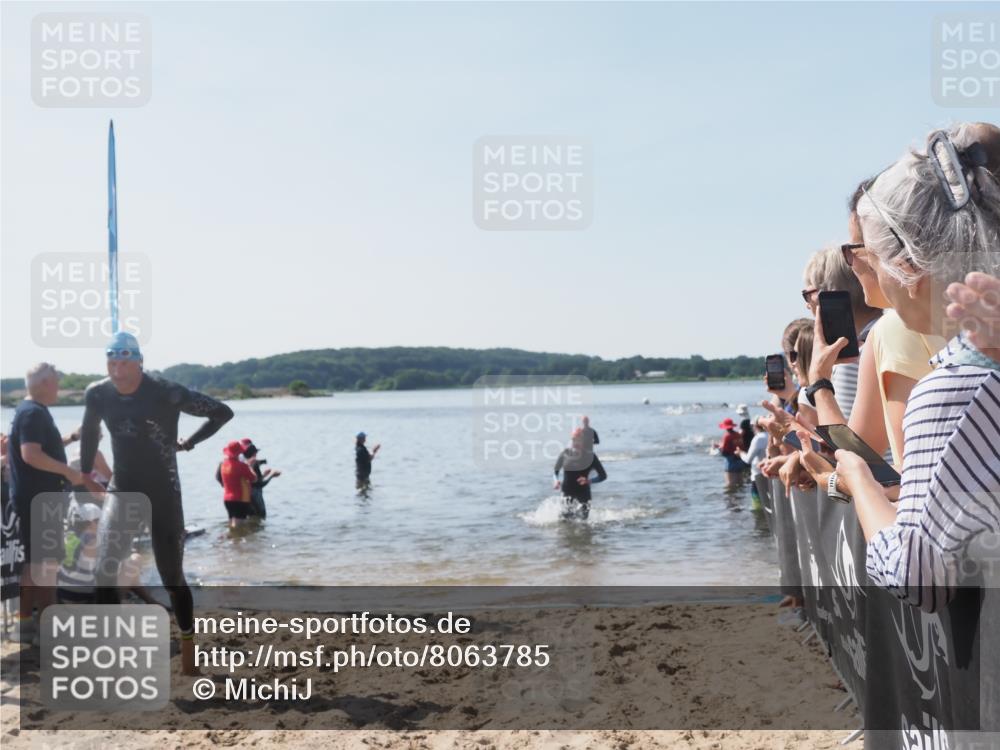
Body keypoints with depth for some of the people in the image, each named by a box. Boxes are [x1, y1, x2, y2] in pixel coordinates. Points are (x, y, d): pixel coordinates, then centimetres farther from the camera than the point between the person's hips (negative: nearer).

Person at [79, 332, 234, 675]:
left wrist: (188, 442, -5)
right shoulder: (98, 394, -3)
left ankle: (188, 647, 22)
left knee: (172, 576, 5)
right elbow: (89, 434, 17)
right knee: (105, 567, -15)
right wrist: (85, 476, 18)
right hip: (122, 491, 3)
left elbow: (223, 412, -10)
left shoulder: (166, 393, -17)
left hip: (163, 494, -3)